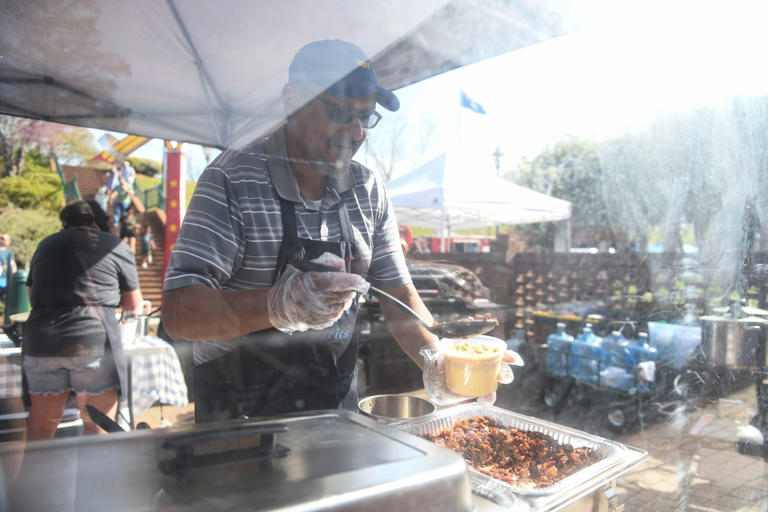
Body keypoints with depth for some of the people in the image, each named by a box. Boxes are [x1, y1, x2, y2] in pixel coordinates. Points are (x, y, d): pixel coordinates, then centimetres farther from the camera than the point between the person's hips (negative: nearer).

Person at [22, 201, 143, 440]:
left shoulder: (46, 244, 18)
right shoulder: (117, 247, 6)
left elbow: (32, 296, 24)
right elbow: (133, 304, 10)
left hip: (40, 340, 4)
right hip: (94, 338, -4)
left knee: (40, 425, 15)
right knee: (98, 425, 5)